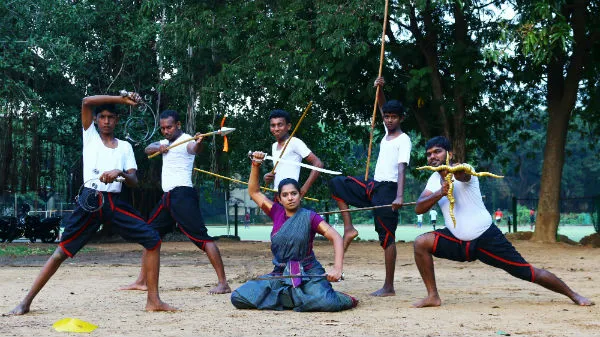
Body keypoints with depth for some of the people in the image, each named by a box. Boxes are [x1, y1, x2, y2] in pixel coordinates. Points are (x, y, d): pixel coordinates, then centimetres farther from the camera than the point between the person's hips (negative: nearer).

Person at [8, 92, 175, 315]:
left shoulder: (125, 146, 15)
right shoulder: (90, 136, 10)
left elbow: (134, 181, 6)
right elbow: (86, 102, -6)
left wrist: (120, 173, -17)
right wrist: (122, 99, -13)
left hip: (115, 203, 3)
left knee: (153, 240, -9)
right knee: (62, 251, -7)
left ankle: (153, 300, -5)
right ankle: (26, 302, 0)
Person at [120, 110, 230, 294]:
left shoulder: (186, 140, -9)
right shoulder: (166, 142, 20)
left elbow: (194, 149, -30)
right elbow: (147, 149, 12)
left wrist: (199, 144, -55)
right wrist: (158, 147, -10)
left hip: (183, 194, -9)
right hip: (168, 196, 9)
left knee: (202, 237, -16)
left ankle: (223, 283, -19)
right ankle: (141, 282, 21)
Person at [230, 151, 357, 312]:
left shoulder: (309, 217, -4)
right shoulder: (277, 213, 8)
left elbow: (336, 238, -12)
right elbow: (254, 192, 15)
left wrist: (337, 268, -27)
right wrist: (255, 166, 2)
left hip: (308, 274, -5)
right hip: (280, 275, 5)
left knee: (324, 302, -36)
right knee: (238, 298, -12)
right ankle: (293, 297, -2)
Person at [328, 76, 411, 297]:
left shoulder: (403, 140, -11)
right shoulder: (387, 132, 12)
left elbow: (401, 168, -24)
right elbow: (383, 107, 26)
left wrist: (399, 196, -35)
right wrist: (379, 89, 8)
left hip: (387, 189, -8)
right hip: (373, 186, 8)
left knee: (387, 236, -7)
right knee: (336, 184, 7)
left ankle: (389, 287, -3)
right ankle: (349, 227, 3)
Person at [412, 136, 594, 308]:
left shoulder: (464, 170, -14)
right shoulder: (435, 179, 5)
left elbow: (462, 174, -41)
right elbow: (419, 208, -7)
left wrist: (451, 171, -66)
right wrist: (440, 193, -27)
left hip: (487, 238, -5)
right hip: (458, 241, 5)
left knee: (529, 273, -3)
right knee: (421, 243, -16)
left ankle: (573, 295, 18)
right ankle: (433, 296, -7)